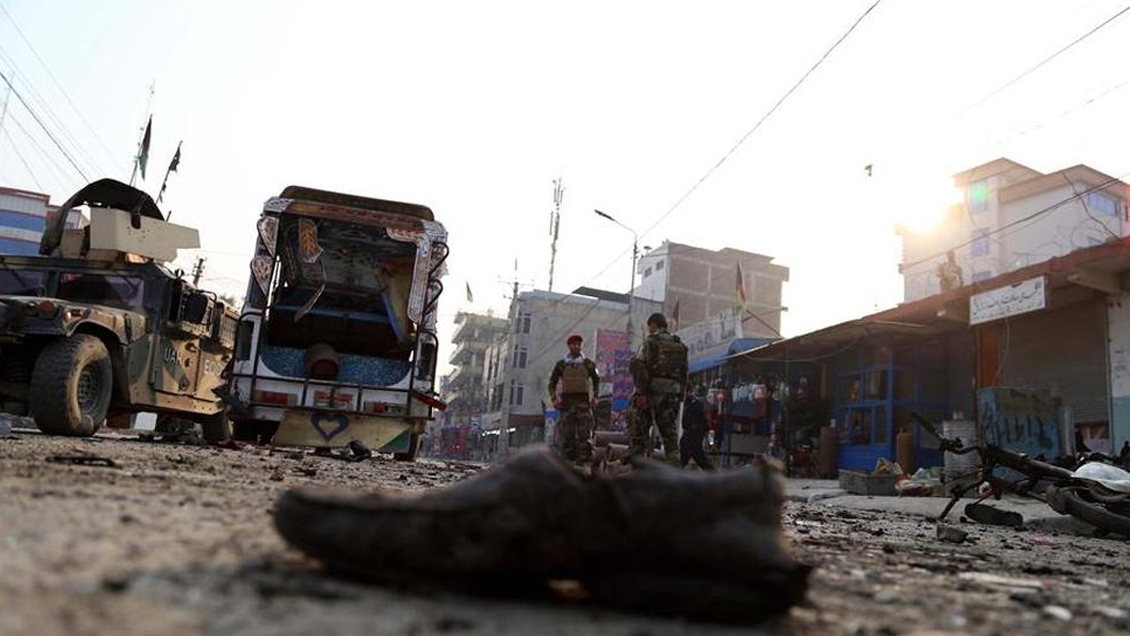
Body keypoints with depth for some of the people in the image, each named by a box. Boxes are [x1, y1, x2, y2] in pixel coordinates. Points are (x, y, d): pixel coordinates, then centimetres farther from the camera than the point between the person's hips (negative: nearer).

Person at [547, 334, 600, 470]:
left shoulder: (588, 364, 9)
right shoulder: (561, 364, 9)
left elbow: (596, 381, 18)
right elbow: (552, 383, 13)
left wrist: (594, 397, 5)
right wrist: (554, 399, -2)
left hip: (583, 400, -1)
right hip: (566, 400, 1)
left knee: (585, 433, -11)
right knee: (567, 433, -2)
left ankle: (585, 461, -14)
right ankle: (568, 461, 1)